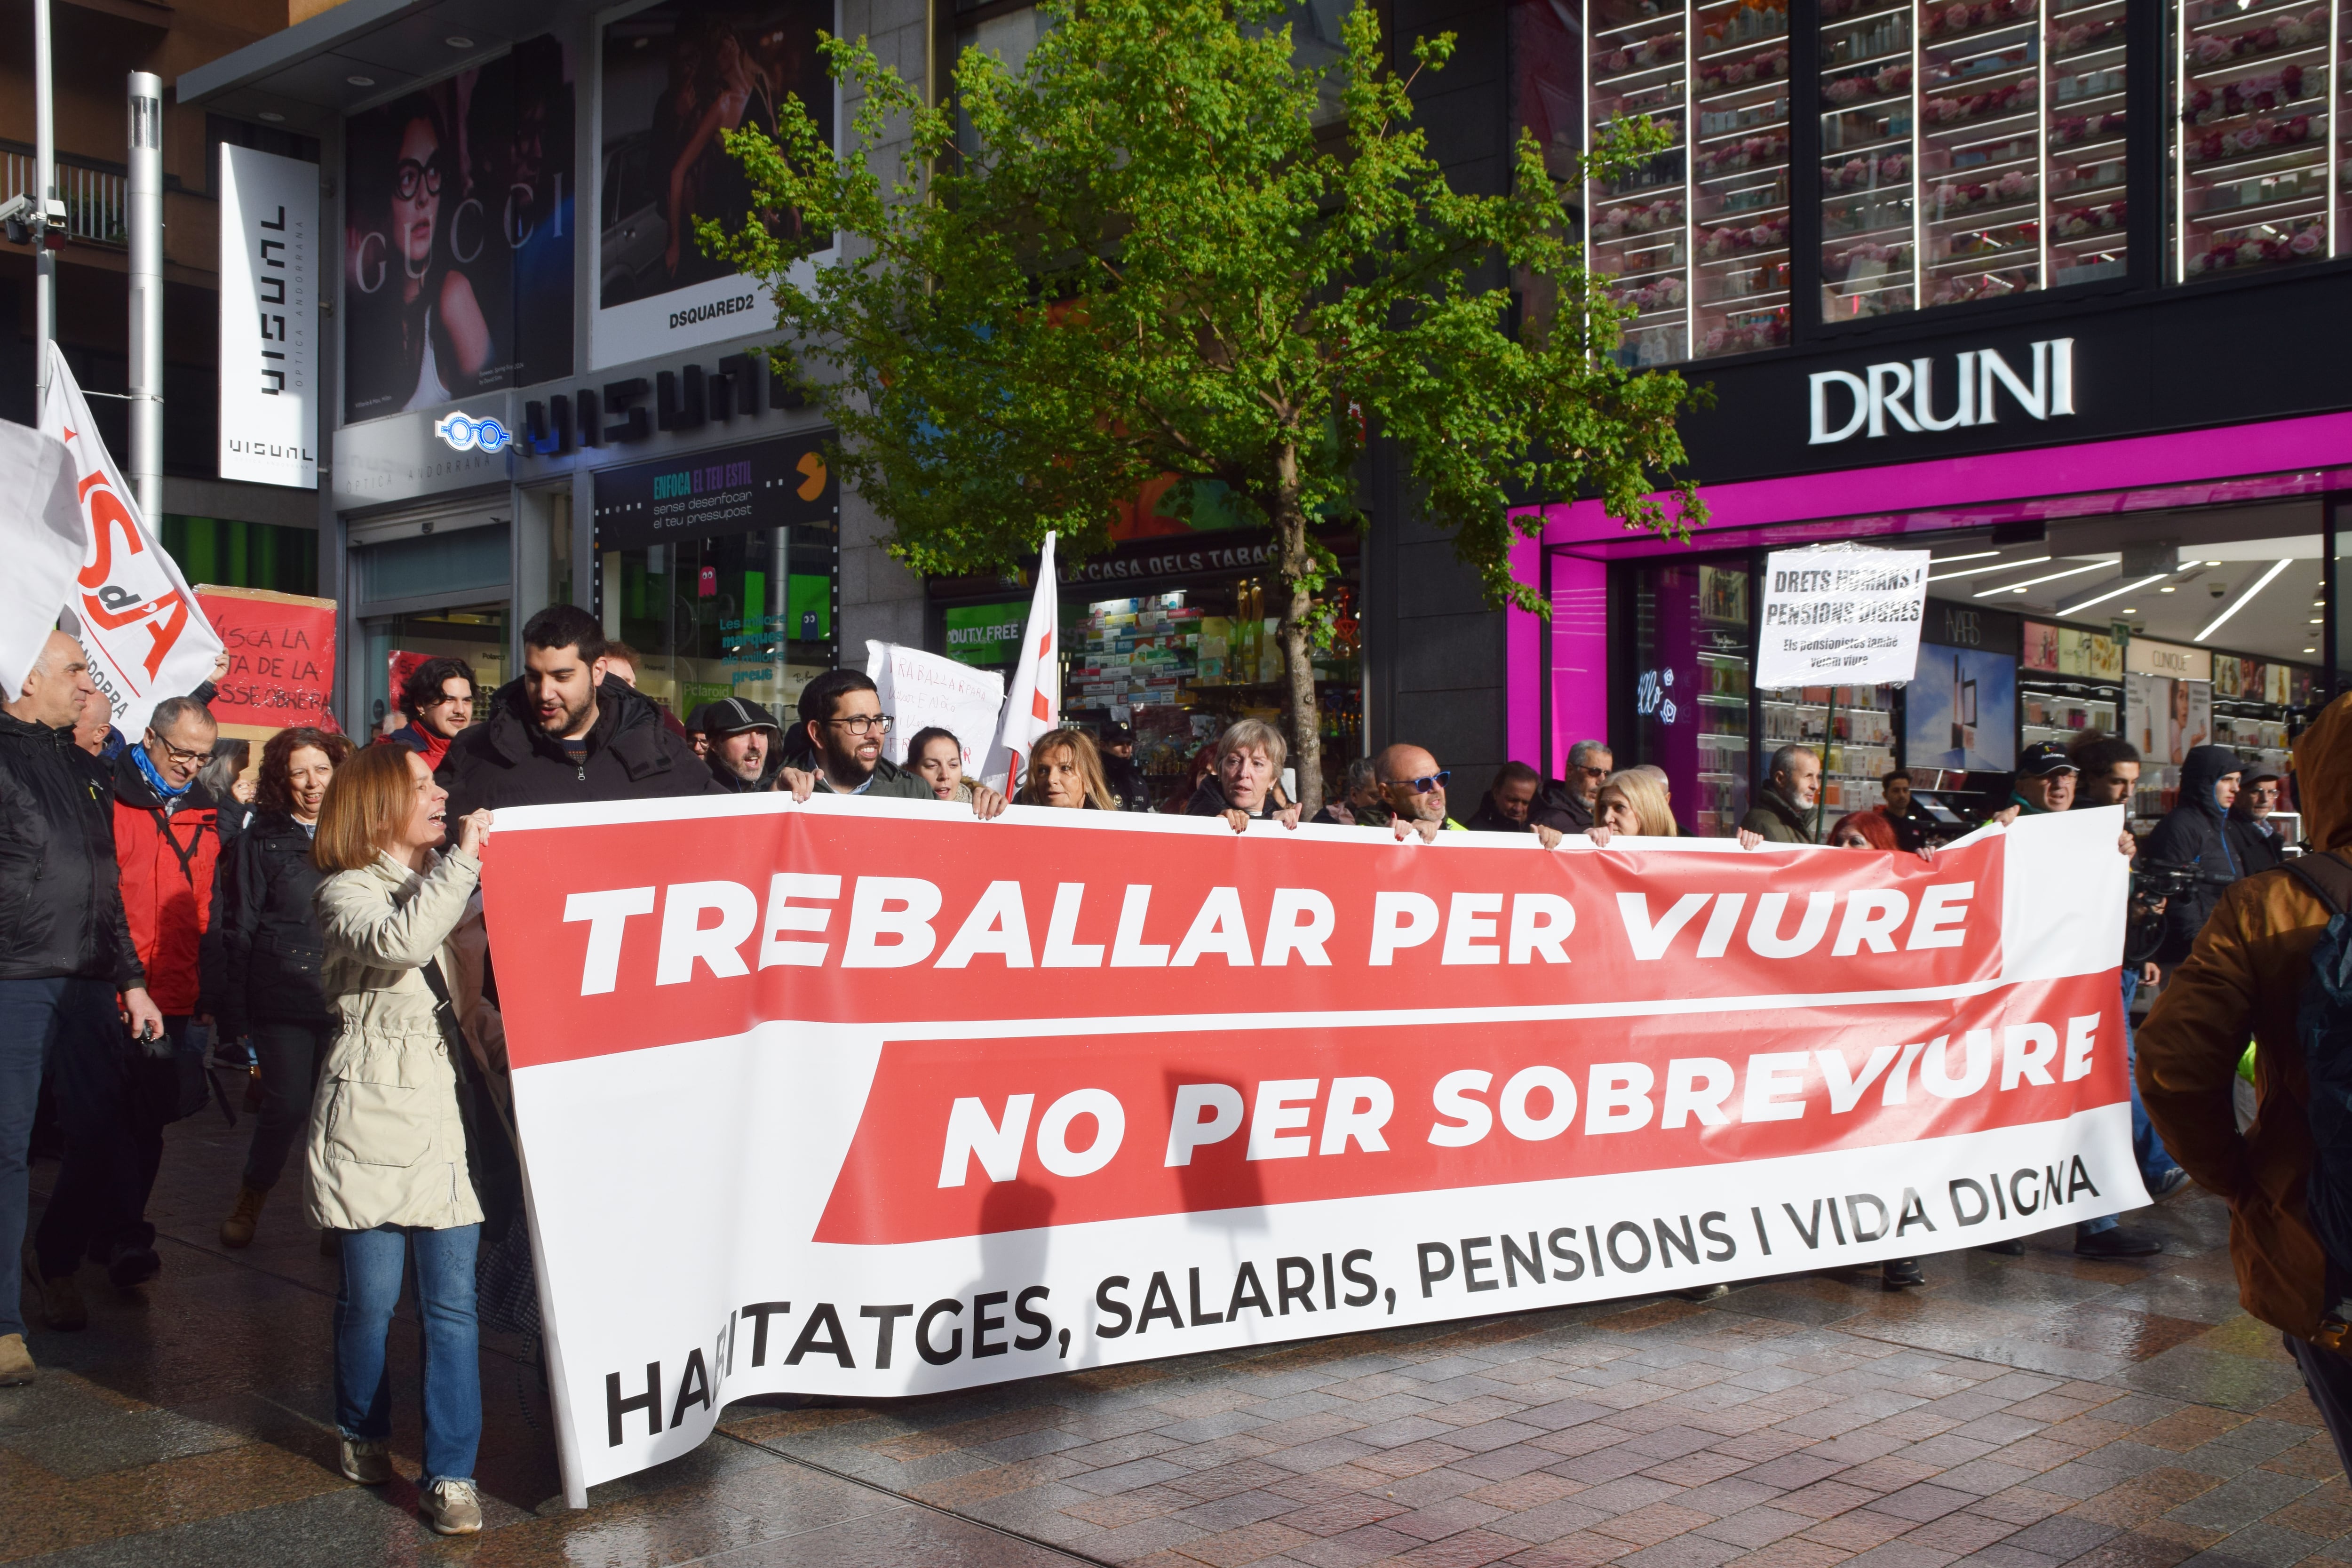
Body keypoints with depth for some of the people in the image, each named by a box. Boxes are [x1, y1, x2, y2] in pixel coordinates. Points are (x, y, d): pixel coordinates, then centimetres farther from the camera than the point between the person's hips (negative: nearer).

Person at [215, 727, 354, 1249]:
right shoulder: (263, 840, 4)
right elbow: (239, 928, 5)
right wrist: (236, 1010, 0)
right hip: (281, 996, -2)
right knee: (288, 1104, -5)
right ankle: (249, 1202, 18)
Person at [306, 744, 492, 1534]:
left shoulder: (451, 884, 18)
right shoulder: (346, 893, 0)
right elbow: (398, 942, -21)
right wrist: (461, 861, -16)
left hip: (447, 1113, 4)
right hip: (374, 1118, -4)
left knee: (453, 1302, -1)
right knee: (371, 1297, 5)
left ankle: (450, 1471, 2)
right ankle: (364, 1434, 28)